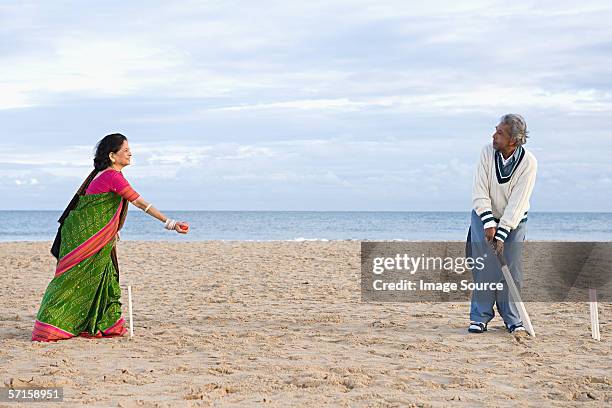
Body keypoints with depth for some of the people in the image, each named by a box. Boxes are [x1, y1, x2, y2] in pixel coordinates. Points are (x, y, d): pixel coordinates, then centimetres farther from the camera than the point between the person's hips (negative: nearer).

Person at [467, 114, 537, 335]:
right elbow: (480, 192, -15)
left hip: (513, 221, -1)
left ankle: (512, 319, 7)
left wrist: (501, 233, -26)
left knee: (511, 268, -5)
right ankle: (480, 316, 0)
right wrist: (489, 223, -24)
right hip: (484, 216, 1)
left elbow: (518, 202, -22)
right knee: (485, 267, -8)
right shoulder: (488, 152, -15)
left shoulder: (528, 162, -20)